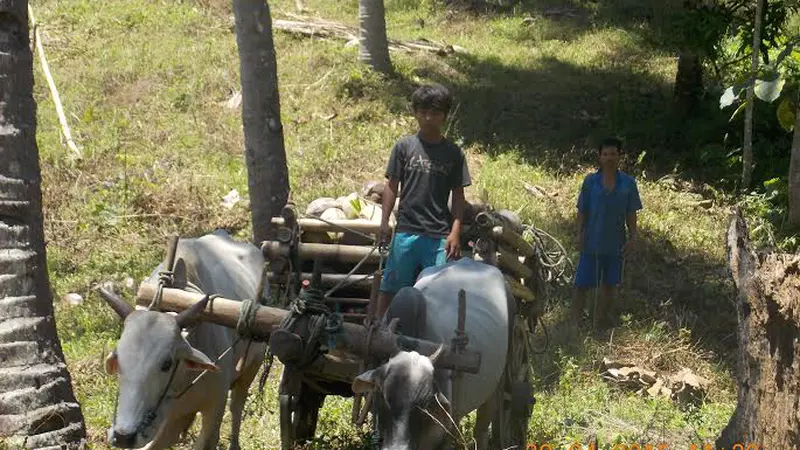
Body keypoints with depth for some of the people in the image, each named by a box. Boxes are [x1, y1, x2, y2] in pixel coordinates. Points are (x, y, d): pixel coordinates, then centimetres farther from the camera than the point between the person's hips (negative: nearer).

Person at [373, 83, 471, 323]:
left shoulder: (453, 153, 6)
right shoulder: (404, 146, 4)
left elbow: (458, 195, 6)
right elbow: (392, 186, 6)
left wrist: (455, 233, -3)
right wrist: (384, 222, -4)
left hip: (440, 235, 0)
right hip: (407, 231, 0)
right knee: (390, 287, 3)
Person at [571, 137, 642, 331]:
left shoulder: (628, 183, -1)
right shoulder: (590, 181, -4)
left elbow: (631, 214, 4)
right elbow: (582, 211, 0)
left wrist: (632, 238, -2)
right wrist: (580, 235, -8)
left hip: (615, 244, 2)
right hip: (592, 242, -2)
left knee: (609, 286, 10)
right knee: (582, 285, -2)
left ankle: (599, 327, 22)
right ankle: (575, 325, 5)